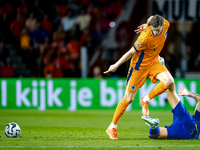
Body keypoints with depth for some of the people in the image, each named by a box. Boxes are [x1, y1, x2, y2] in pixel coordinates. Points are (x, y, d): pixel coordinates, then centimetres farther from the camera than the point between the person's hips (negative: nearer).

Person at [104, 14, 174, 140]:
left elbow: (151, 18, 5)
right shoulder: (145, 38, -33)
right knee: (129, 99, -1)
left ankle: (146, 100, 2)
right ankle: (112, 127, 14)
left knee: (169, 81, -20)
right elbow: (131, 52, -19)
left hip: (154, 62, 6)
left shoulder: (166, 25, -17)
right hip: (140, 65, -6)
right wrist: (116, 65, -10)